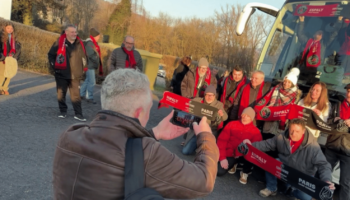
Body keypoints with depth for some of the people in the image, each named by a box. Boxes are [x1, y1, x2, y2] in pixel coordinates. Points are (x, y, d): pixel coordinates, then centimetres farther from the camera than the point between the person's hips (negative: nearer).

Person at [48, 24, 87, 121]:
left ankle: (78, 114, 5)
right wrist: (54, 66, -2)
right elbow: (51, 54, 5)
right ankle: (63, 111, 25)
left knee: (75, 95, -1)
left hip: (74, 75, 0)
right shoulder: (59, 43, -5)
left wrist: (82, 68, 9)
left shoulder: (79, 43, 2)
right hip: (61, 74, 0)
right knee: (61, 94, 10)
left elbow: (83, 57, 16)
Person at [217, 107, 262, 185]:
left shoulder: (255, 131, -5)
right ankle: (233, 164, 17)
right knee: (219, 172, -18)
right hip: (230, 154, 2)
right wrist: (222, 158, -13)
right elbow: (222, 140, -6)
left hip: (243, 156, -1)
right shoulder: (232, 124, -2)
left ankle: (245, 173, -2)